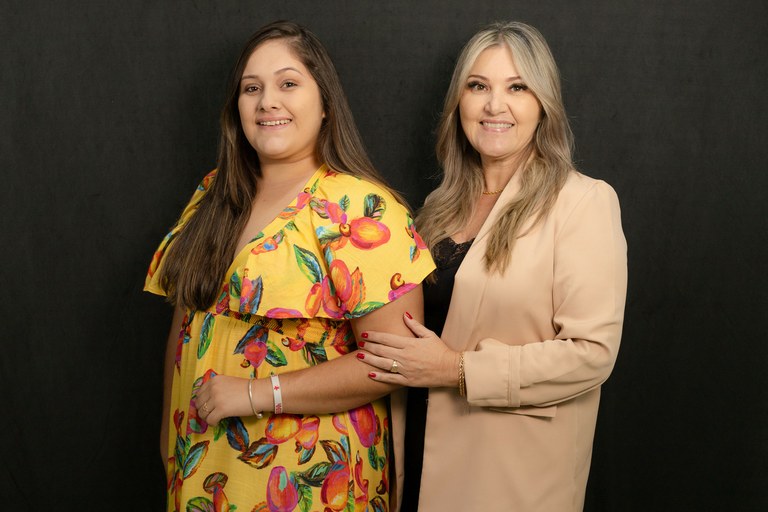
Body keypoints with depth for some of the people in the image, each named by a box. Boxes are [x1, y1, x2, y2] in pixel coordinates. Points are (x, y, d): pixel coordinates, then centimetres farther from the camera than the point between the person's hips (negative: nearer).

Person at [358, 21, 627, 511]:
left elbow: (592, 352, -18)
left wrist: (458, 369, -20)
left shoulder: (583, 201, -12)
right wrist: (401, 359, 0)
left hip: (518, 470, -5)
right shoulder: (443, 205, 8)